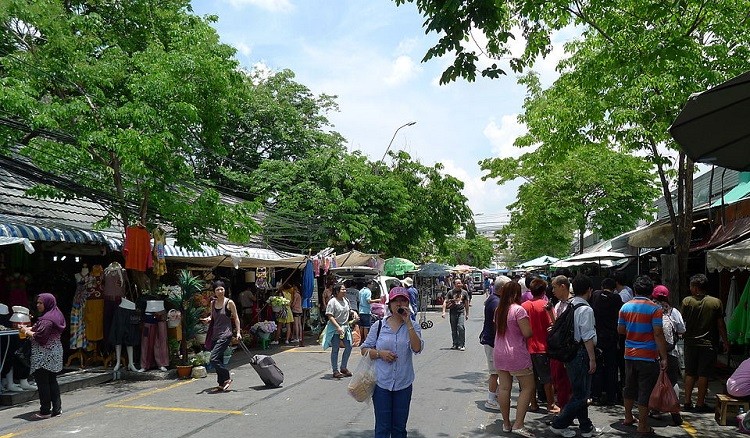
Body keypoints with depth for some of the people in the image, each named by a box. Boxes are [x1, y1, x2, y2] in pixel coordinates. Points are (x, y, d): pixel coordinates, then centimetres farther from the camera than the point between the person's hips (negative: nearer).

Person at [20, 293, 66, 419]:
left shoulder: (46, 319, -19)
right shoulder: (56, 315, 12)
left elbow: (39, 337, -22)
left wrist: (27, 331, -6)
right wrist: (29, 329, 7)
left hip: (44, 356, -10)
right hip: (55, 353, 10)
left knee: (42, 383, -2)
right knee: (52, 381, 14)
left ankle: (45, 411, 3)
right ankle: (57, 408, 17)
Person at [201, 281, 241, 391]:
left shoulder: (229, 303, -6)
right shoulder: (213, 303, 9)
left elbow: (236, 318, -1)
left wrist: (238, 332, -7)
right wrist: (208, 319, 1)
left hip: (225, 335, -6)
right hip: (215, 335, 6)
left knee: (213, 359, -15)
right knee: (219, 360, 11)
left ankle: (226, 379, 0)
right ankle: (222, 384, 21)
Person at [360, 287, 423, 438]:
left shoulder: (413, 326, 1)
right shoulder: (379, 325, 0)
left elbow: (417, 348, -15)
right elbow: (364, 349, 5)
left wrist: (408, 323, -18)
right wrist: (380, 353, -13)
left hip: (403, 384, 1)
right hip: (382, 383, -1)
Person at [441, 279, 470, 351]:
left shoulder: (464, 292, 7)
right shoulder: (450, 292, 3)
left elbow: (466, 304, 15)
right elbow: (445, 302, 1)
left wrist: (467, 314, 17)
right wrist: (444, 312, -10)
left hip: (461, 312, -1)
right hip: (453, 312, 1)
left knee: (460, 327, -15)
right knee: (453, 329, 7)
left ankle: (462, 345, -8)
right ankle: (455, 344, 21)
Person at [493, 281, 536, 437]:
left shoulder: (498, 310, 7)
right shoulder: (518, 309, -15)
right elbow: (527, 333, -17)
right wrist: (529, 324, 2)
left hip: (499, 354, 7)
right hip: (517, 355, -7)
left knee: (504, 388, 10)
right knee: (528, 387, 3)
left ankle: (506, 423, 18)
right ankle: (518, 425, -3)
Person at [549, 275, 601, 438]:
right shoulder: (586, 310, -17)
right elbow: (588, 337, -18)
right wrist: (592, 359, -12)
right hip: (581, 354, -9)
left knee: (579, 392, 17)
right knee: (581, 394, 1)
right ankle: (559, 424, 4)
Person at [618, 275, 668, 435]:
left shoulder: (626, 307, 3)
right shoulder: (655, 309, -12)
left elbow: (620, 329, 10)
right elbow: (658, 334, -16)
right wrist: (663, 357, -12)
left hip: (630, 355, 5)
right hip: (648, 356, -5)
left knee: (629, 387, 19)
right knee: (645, 391, 2)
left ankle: (628, 418, 31)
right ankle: (642, 426, 8)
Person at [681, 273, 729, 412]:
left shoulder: (687, 301, -6)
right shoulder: (716, 302, -6)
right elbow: (721, 324, -3)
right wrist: (725, 341, 7)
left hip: (691, 343, 1)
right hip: (709, 344, -1)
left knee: (690, 373, 11)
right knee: (704, 375, 5)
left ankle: (687, 402, 13)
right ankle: (700, 404, 10)